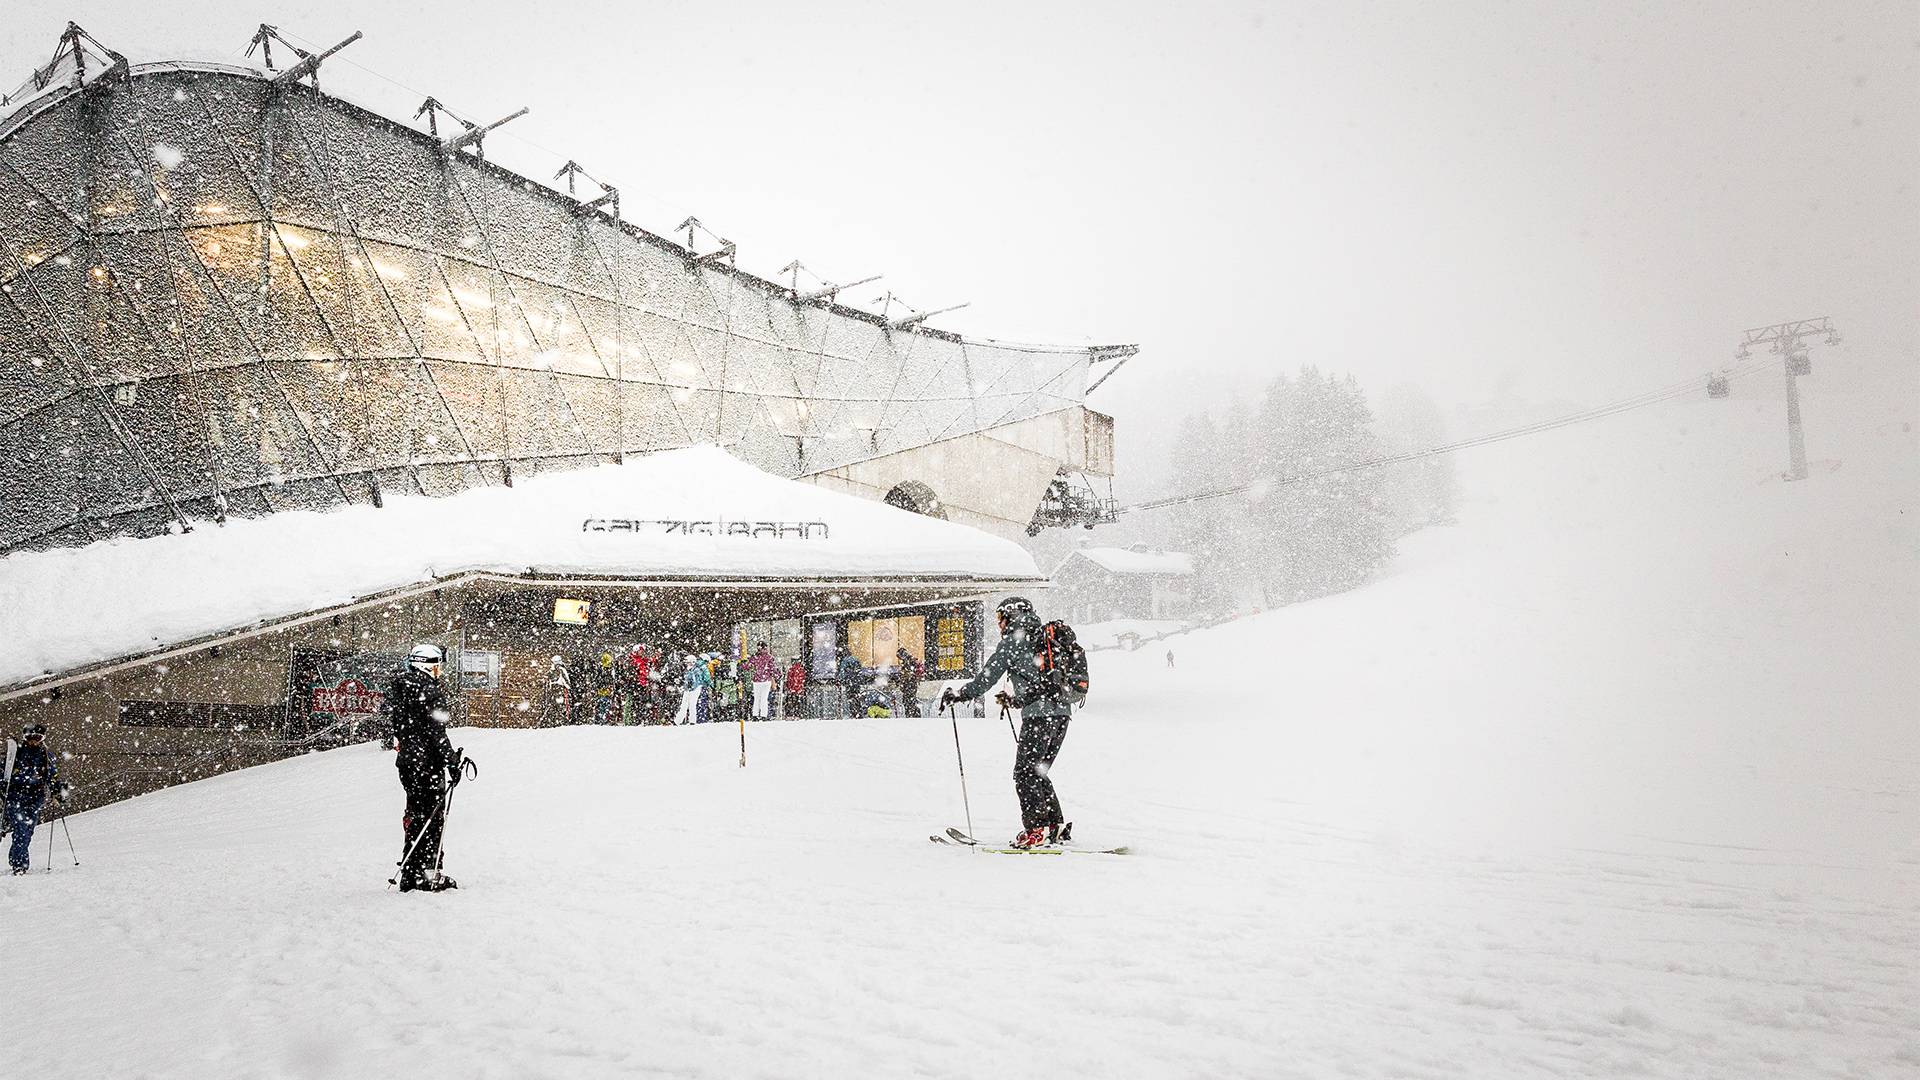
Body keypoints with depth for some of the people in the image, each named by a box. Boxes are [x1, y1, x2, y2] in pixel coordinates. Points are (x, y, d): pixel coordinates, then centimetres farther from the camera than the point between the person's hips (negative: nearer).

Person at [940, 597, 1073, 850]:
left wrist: (960, 694, 5)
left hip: (1039, 714, -8)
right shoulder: (1043, 638, 23)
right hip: (1062, 710, 8)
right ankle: (1056, 825, 13)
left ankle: (1036, 829, -8)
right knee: (1038, 772, 16)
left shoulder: (1013, 640, 0)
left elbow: (989, 675, -3)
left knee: (1025, 773, -3)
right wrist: (1015, 700, 39)